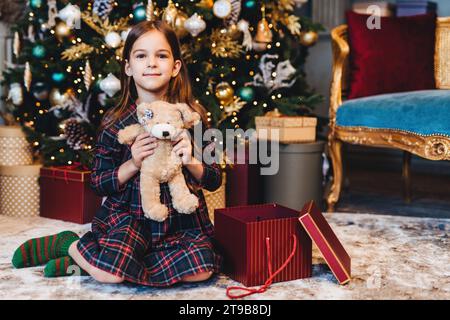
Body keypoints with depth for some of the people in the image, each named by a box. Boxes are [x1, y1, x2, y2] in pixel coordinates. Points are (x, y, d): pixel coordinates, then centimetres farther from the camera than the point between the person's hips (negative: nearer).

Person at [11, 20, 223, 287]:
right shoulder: (115, 123, -4)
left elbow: (215, 180, 3)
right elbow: (98, 183, 1)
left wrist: (190, 162, -18)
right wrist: (132, 165, -17)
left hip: (181, 218, 4)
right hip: (130, 215, -3)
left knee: (203, 267, -23)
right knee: (111, 273, -29)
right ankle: (70, 244, 7)